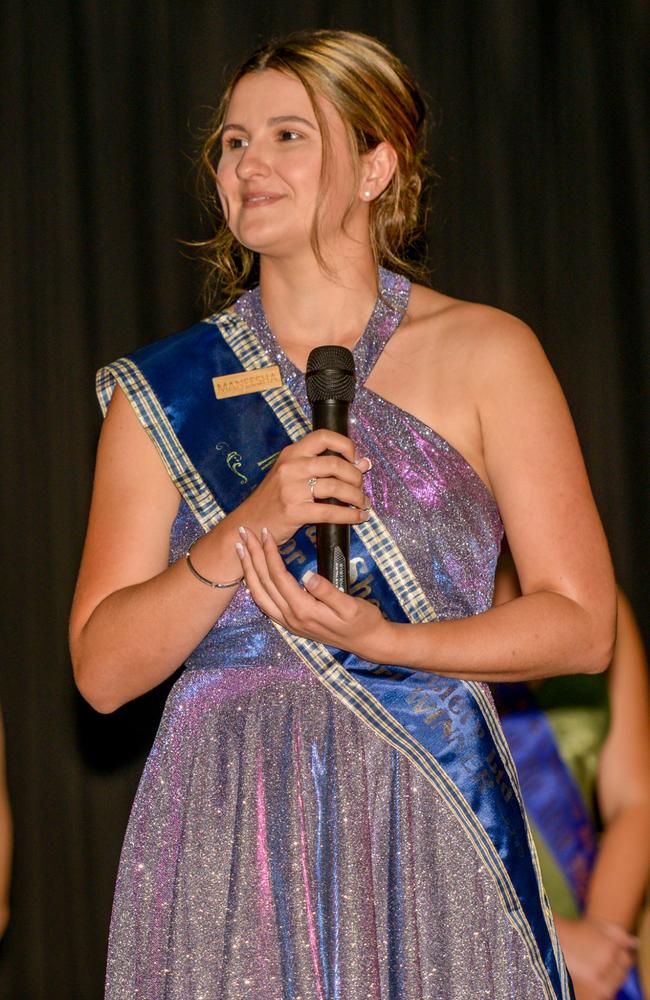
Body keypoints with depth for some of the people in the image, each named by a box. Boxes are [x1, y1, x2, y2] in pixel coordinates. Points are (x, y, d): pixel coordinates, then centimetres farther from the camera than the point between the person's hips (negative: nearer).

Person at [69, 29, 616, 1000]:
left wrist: (378, 638, -13)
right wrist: (249, 528, -13)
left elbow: (582, 623, 0)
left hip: (429, 844, -1)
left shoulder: (484, 354, 3)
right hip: (226, 838, 1)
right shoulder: (164, 389, 7)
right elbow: (102, 669, 1)